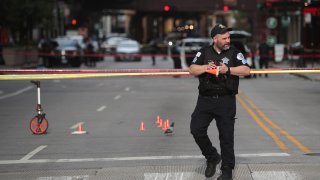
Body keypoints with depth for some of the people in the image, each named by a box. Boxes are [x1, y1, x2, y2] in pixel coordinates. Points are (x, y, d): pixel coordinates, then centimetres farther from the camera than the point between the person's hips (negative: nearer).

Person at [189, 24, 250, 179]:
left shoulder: (234, 53, 2)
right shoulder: (204, 52, 6)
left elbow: (246, 70, -8)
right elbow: (192, 70, 0)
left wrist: (228, 70, -19)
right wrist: (205, 67, -18)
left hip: (226, 101, -2)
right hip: (205, 99, 2)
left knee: (226, 136, 2)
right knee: (196, 129, -6)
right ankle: (212, 158, 15)